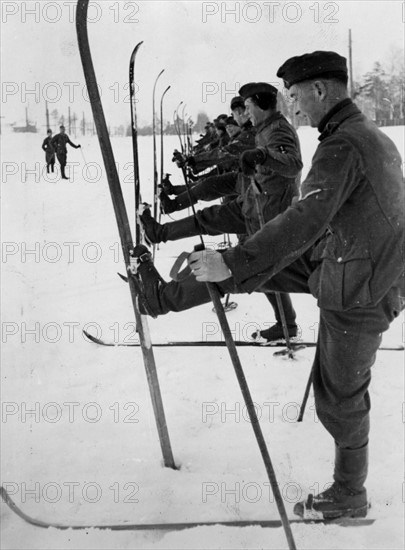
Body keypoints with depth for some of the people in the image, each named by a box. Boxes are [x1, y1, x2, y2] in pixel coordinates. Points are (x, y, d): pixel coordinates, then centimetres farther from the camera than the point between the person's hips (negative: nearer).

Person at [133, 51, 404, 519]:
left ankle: (348, 497, 26)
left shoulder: (341, 146, -24)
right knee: (257, 264, 12)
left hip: (355, 291, -9)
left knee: (340, 396, 7)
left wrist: (233, 263, -36)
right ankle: (166, 294, 24)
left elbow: (306, 220, -35)